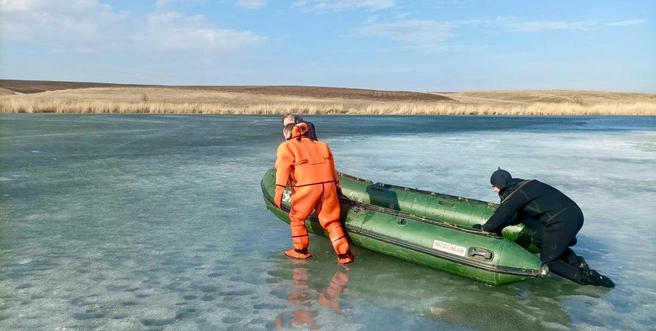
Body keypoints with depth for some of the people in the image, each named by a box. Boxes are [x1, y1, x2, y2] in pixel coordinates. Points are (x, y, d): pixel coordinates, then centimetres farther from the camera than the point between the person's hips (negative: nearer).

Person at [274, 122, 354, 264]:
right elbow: (332, 168, 25)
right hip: (328, 184, 5)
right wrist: (336, 186, 31)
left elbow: (283, 169, -1)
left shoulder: (286, 147, 11)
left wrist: (279, 192, -4)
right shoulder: (321, 145, 27)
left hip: (307, 187, -4)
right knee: (331, 220, 13)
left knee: (297, 217, 18)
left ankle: (301, 250, 24)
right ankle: (344, 253, 8)